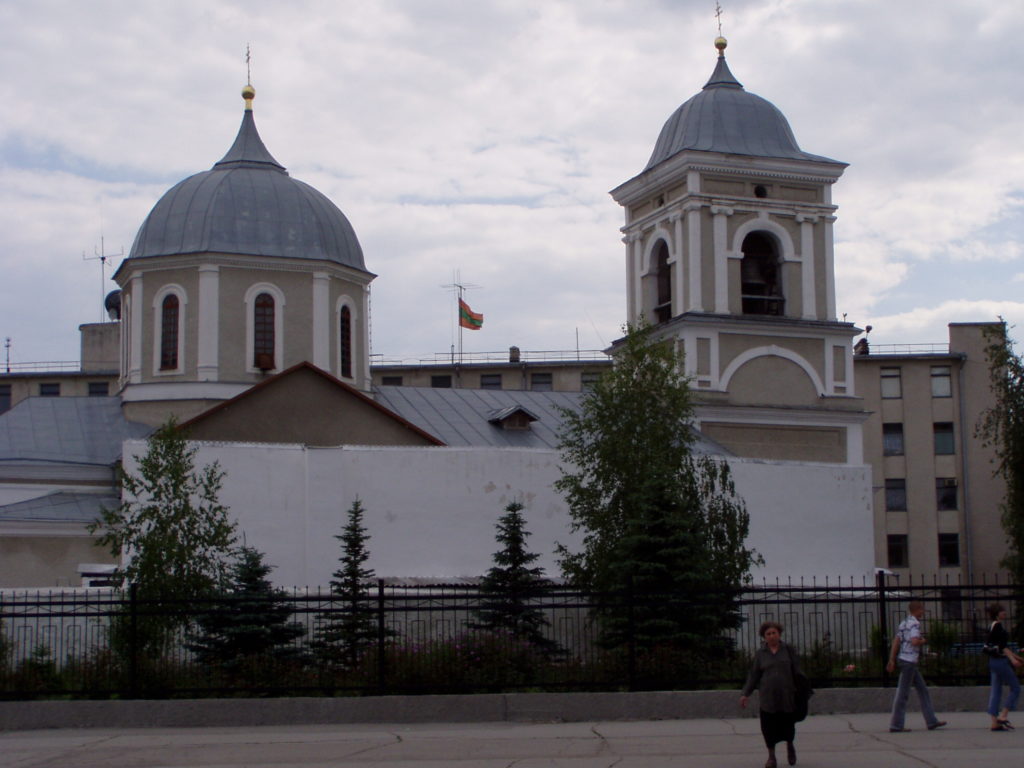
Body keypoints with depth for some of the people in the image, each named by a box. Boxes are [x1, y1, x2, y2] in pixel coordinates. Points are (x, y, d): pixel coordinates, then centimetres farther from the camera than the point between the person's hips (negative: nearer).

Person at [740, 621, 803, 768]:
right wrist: (745, 694, 1)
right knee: (769, 727, -1)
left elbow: (797, 671, 5)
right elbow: (753, 675, 7)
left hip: (787, 695, 0)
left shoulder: (788, 650, 4)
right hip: (768, 696, 0)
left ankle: (790, 746, 36)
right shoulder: (760, 654, 5)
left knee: (788, 725, 4)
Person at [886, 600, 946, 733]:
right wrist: (923, 641, -5)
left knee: (923, 691, 12)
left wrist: (892, 660, 9)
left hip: (903, 659, 9)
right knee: (903, 693, -6)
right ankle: (896, 725, -4)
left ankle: (931, 721, 14)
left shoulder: (904, 623, 15)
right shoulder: (914, 624, -12)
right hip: (908, 661, -9)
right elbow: (914, 641, -26)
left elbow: (896, 642, 11)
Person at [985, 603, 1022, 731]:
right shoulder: (998, 626, -12)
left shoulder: (993, 626, 17)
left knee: (996, 691, 6)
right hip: (1001, 661, -10)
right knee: (1015, 688, -2)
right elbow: (1001, 646, -21)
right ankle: (1003, 716, -6)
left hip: (994, 661, 10)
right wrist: (1012, 658, -26)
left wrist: (1015, 656, 30)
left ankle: (995, 723, 4)